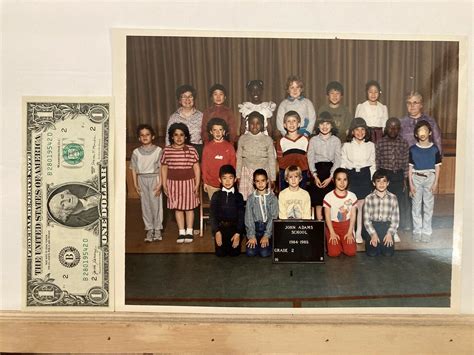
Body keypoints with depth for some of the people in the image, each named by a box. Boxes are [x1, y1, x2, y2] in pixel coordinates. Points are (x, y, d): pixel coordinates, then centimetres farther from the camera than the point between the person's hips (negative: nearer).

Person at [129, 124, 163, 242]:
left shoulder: (158, 150, -3)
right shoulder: (136, 152, 5)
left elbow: (161, 168, -4)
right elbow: (134, 169, 7)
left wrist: (160, 184, -10)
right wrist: (135, 184, 1)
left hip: (154, 178, -2)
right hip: (142, 179, 3)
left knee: (156, 204, -1)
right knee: (145, 205, 6)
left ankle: (157, 229, 11)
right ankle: (149, 229, 15)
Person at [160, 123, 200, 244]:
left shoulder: (191, 150, -7)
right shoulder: (166, 151, -3)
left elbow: (196, 168, -3)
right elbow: (164, 168, 4)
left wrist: (197, 184, -5)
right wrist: (164, 185, 3)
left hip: (189, 182, -1)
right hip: (173, 183, 1)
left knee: (189, 207, 8)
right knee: (178, 208, 9)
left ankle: (189, 232, 20)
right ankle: (181, 232, 19)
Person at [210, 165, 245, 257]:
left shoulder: (238, 196, 2)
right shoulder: (216, 196, 3)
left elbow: (241, 216, -1)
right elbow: (212, 215, -1)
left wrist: (238, 233, -11)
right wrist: (217, 232, -11)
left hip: (234, 227, 0)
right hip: (220, 227, 0)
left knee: (234, 252, -10)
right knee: (220, 253, -9)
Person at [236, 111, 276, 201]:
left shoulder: (268, 140, 4)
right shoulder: (242, 138, 7)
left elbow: (272, 159, 7)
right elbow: (239, 158, 11)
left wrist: (272, 178, 6)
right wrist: (238, 176, 9)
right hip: (247, 173, 1)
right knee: (245, 199, -5)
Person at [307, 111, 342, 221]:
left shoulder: (336, 140, 6)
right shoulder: (313, 140, 8)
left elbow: (338, 160, 0)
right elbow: (310, 159, 2)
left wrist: (330, 177, -11)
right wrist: (315, 176, -9)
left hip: (330, 169, 0)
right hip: (318, 169, 0)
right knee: (318, 198, -6)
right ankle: (319, 221, -1)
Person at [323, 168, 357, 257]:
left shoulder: (352, 196, -4)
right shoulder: (328, 197, -12)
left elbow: (353, 215, 0)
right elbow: (327, 216, -7)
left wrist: (350, 232, -6)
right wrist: (332, 233, -10)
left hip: (346, 226, 2)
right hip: (333, 225, -2)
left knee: (351, 252, -15)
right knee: (334, 253, -15)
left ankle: (343, 242, 18)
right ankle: (333, 240, 18)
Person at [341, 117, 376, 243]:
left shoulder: (370, 145, 5)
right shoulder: (347, 146, 2)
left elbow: (372, 164, 9)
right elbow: (342, 164, 4)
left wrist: (373, 180, 5)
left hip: (365, 176, 1)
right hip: (351, 176, -1)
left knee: (361, 206, 2)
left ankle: (359, 233, 12)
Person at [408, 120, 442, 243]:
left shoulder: (434, 149, -1)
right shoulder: (413, 149, 0)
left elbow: (437, 167, 2)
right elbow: (410, 167, 1)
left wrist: (436, 183, -5)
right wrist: (411, 184, -4)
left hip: (430, 178, 0)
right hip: (416, 178, 0)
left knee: (428, 206, 4)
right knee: (416, 206, 5)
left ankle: (426, 232, 14)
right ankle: (417, 231, 16)